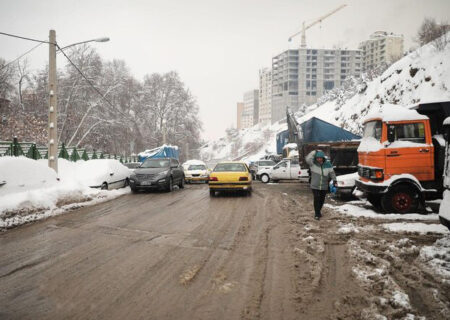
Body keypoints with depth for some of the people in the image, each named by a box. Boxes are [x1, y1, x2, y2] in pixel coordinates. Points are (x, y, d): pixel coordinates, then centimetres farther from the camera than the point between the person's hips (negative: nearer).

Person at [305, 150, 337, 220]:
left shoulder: (327, 164, -2)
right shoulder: (313, 163, -10)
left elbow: (331, 172, 4)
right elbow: (307, 159, -28)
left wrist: (334, 180, -6)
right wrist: (314, 152, -24)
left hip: (324, 186, 3)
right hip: (315, 186, -3)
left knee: (322, 200, 14)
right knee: (316, 199, -10)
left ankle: (318, 211, 36)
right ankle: (317, 214, 1)